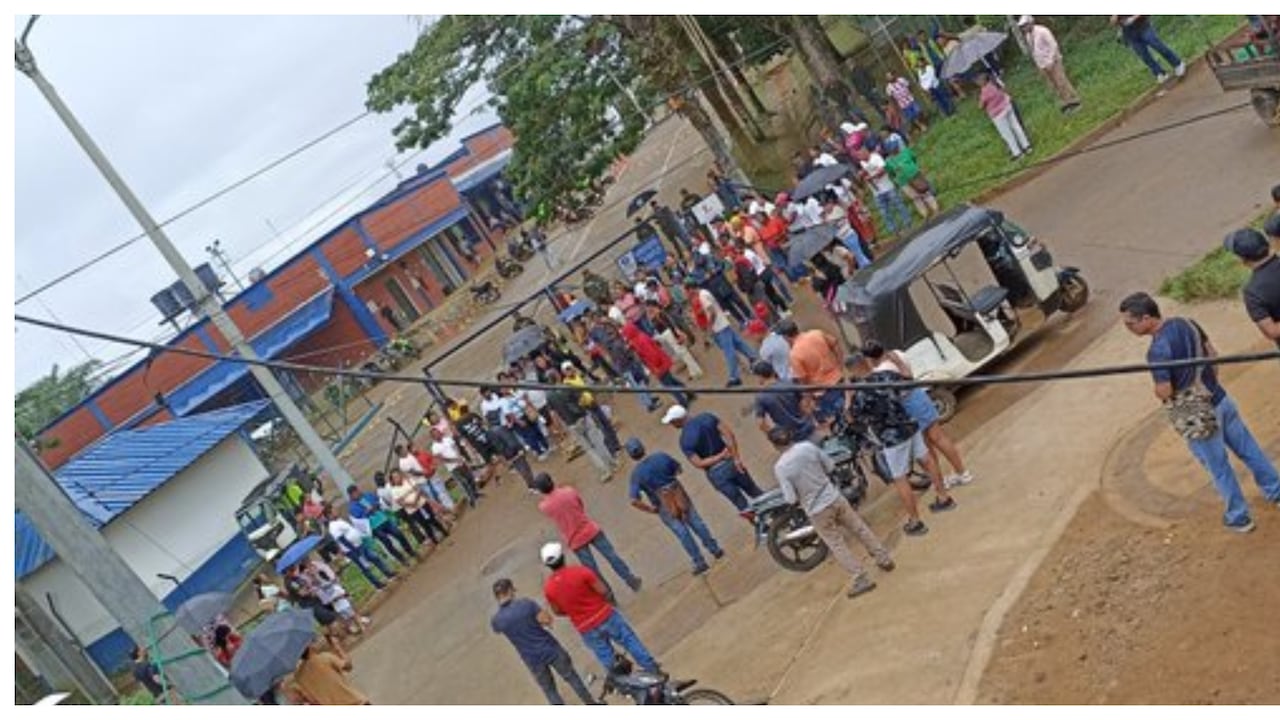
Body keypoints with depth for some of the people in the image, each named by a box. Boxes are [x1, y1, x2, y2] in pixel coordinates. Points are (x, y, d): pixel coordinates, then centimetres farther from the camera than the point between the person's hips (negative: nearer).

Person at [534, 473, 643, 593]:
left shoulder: (543, 507, -14)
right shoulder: (569, 491, -12)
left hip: (575, 541, -1)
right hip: (590, 530, 1)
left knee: (592, 571, 12)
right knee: (612, 555, 16)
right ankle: (631, 580, 26)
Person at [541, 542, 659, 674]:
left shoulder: (548, 588, -8)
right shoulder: (580, 571, -17)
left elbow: (557, 611, 5)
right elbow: (604, 591, -16)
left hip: (586, 629, 2)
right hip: (606, 617, -2)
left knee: (607, 659, 19)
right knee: (631, 642, 15)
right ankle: (655, 672, 21)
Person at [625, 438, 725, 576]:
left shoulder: (636, 473, -17)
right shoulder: (661, 457, -10)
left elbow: (634, 501, -23)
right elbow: (679, 469, 8)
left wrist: (651, 509, -9)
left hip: (664, 506, -2)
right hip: (679, 496, 2)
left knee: (682, 532, 9)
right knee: (696, 522, 16)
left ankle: (699, 562, 16)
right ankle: (715, 549, 28)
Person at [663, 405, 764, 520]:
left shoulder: (685, 440, -16)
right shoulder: (707, 417, -4)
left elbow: (699, 464, -21)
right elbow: (729, 434, -11)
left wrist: (721, 457, -15)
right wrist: (736, 457, -12)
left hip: (716, 473, -4)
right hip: (731, 462, 4)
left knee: (743, 506, 12)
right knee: (755, 492, 23)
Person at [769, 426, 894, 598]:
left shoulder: (780, 467, -21)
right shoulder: (808, 446, -10)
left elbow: (791, 499, -19)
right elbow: (830, 466, 2)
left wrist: (798, 502, 3)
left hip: (816, 511, -4)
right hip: (834, 498, 4)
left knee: (837, 545, 10)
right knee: (859, 528, 21)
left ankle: (862, 578, 12)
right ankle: (884, 559, 30)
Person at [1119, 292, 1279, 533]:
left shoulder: (1157, 350, -26)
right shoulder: (1185, 322, -2)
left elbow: (1164, 392, -25)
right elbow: (1213, 354, 9)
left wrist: (1158, 388, -3)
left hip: (1196, 417, -7)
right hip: (1220, 398, 7)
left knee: (1220, 470, 12)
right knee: (1248, 449, 23)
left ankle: (1239, 518, 28)